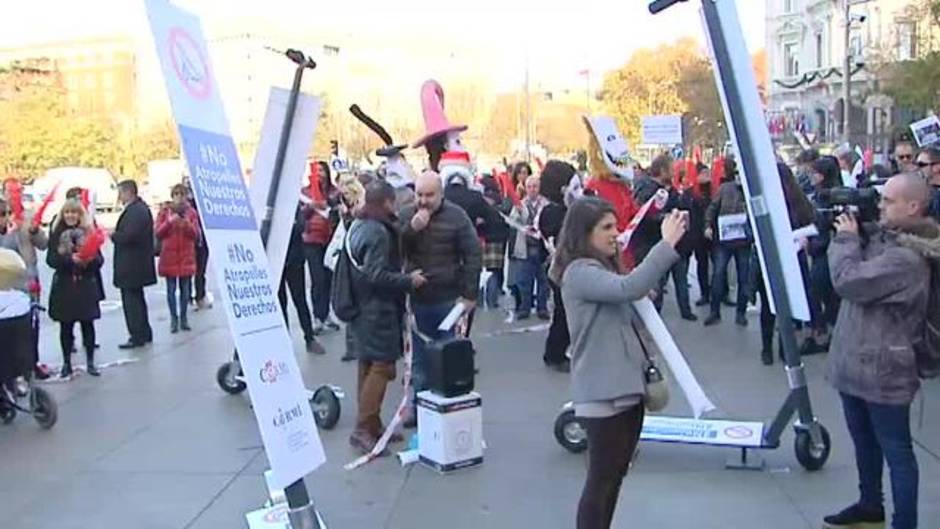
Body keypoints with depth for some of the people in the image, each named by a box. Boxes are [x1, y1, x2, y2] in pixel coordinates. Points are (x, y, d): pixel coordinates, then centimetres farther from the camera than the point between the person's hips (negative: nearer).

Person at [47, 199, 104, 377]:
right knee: (66, 326, 6)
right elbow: (51, 259, -7)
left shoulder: (89, 232, 2)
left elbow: (99, 260, 0)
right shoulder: (56, 234, 1)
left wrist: (91, 259, -21)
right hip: (64, 286, 0)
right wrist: (70, 259, -23)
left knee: (88, 324, 4)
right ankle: (66, 363, 18)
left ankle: (90, 362, 15)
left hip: (86, 285, 0)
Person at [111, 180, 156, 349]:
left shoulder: (135, 211, -20)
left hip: (131, 265, -11)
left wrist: (113, 235, -11)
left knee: (131, 300, -5)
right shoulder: (141, 207, 14)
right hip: (137, 264, 11)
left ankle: (137, 336, 0)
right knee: (137, 299, 19)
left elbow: (128, 236, -27)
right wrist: (117, 234, 7)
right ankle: (145, 333, 28)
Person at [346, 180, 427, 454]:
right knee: (382, 367, -7)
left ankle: (372, 425, 23)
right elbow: (377, 275, -24)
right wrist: (409, 280, -15)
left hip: (361, 308, 10)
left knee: (369, 367, 14)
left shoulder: (357, 225, 12)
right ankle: (363, 430, -6)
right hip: (378, 311, -10)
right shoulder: (378, 231, -18)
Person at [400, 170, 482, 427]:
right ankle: (419, 407, 22)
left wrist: (469, 294, -9)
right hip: (417, 299, 3)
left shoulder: (456, 217, -6)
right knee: (420, 359, 12)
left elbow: (473, 255, -7)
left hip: (448, 299, -3)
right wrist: (411, 229, -18)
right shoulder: (407, 216, 3)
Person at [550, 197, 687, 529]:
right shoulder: (579, 272, -15)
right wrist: (667, 243, -26)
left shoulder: (605, 268, 15)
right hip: (602, 392, -10)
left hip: (627, 384, 10)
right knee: (601, 478, -2)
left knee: (616, 474, 17)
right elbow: (630, 288, -29)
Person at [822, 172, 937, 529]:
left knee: (896, 452, 2)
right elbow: (856, 271, 18)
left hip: (882, 370, -10)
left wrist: (845, 238, -11)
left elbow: (848, 281, -26)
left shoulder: (908, 257, -24)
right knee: (864, 442, 23)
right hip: (857, 362, 10)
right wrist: (849, 236, 2)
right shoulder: (882, 236, 6)